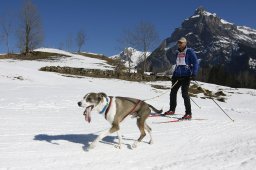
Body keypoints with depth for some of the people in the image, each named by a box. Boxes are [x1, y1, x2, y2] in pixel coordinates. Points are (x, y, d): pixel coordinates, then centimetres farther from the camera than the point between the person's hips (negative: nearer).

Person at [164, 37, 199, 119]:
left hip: (186, 76, -7)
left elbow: (195, 63, -7)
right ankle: (172, 110, 25)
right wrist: (174, 75, 23)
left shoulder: (189, 51, -2)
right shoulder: (178, 53, 18)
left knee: (184, 93, -13)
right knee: (173, 92, 9)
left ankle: (188, 113, -7)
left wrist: (194, 74, -18)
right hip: (178, 76, 7)